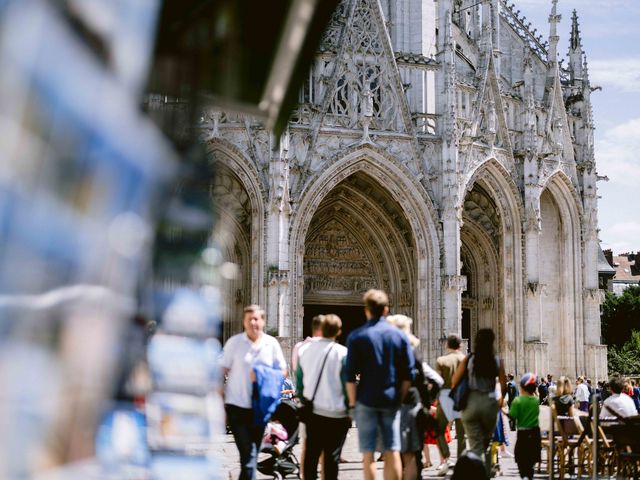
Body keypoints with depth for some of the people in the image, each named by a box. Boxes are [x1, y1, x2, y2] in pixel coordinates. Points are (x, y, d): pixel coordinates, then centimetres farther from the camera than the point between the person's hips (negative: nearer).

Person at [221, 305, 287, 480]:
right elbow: (221, 372, -2)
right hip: (237, 406, -3)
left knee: (252, 453, 15)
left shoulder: (272, 344, 3)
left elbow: (283, 371, 9)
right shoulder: (234, 342, -3)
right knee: (248, 454, -12)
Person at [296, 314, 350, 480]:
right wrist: (350, 409, 2)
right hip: (336, 413, -4)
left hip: (312, 411, 4)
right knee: (331, 457, 2)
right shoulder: (342, 353, -12)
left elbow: (299, 379, 7)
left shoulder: (304, 349, 2)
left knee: (311, 454, 11)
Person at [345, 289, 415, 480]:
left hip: (367, 400, -2)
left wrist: (352, 403, 1)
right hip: (391, 400, 2)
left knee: (368, 454, 2)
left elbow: (350, 375, -7)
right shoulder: (400, 336, 4)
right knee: (392, 453, 8)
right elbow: (408, 374, 3)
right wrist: (400, 398, 11)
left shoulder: (357, 336, -4)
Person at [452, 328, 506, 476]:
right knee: (487, 443, 19)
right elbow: (503, 386, 0)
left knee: (475, 446, 0)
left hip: (471, 403, -1)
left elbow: (454, 381, -3)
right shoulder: (497, 361, -1)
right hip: (490, 403, 1)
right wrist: (501, 399, 20)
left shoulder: (468, 359, -2)